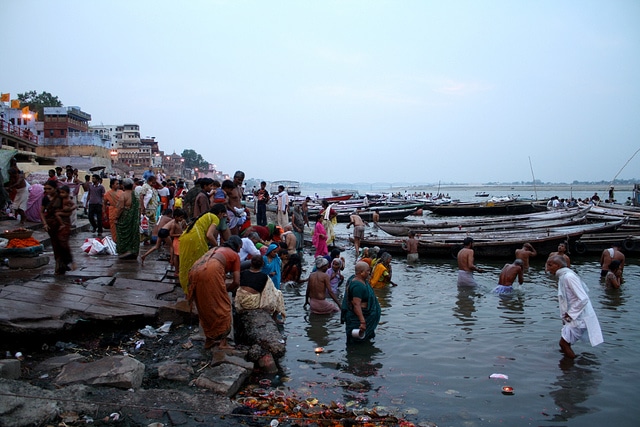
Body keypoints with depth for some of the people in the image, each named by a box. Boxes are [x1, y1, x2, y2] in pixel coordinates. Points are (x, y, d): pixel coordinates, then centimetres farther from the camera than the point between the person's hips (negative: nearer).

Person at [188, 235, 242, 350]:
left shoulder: (216, 249, 37)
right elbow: (236, 282, 12)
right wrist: (226, 290, 29)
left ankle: (209, 339, 29)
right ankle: (223, 342, 10)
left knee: (205, 307, 19)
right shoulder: (235, 255, 20)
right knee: (222, 306, 8)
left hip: (195, 270, 6)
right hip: (211, 271, -6)